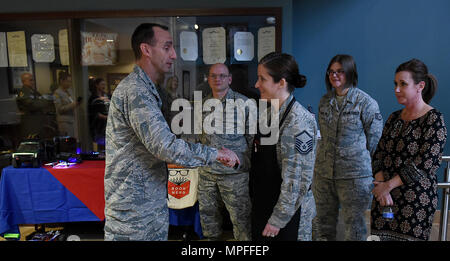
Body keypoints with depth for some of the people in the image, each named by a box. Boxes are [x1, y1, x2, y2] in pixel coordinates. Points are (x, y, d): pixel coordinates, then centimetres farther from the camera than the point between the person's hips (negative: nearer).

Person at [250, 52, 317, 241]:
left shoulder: (299, 122, -21)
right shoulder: (266, 113, 4)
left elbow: (296, 179, -22)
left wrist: (278, 219, -18)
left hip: (286, 214, -7)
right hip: (261, 205, 8)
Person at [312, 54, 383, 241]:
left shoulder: (366, 103, -8)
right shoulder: (325, 101, 8)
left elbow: (375, 141, -4)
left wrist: (356, 160, 0)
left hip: (354, 176, -5)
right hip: (323, 172, 5)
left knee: (354, 227, 7)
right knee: (324, 225, 16)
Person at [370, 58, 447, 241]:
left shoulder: (434, 119, -7)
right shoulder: (394, 118, 11)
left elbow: (427, 163, -15)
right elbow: (379, 154, 8)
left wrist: (389, 185, -13)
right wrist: (381, 186, -7)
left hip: (416, 199, -5)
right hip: (385, 197, 5)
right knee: (379, 236, 6)